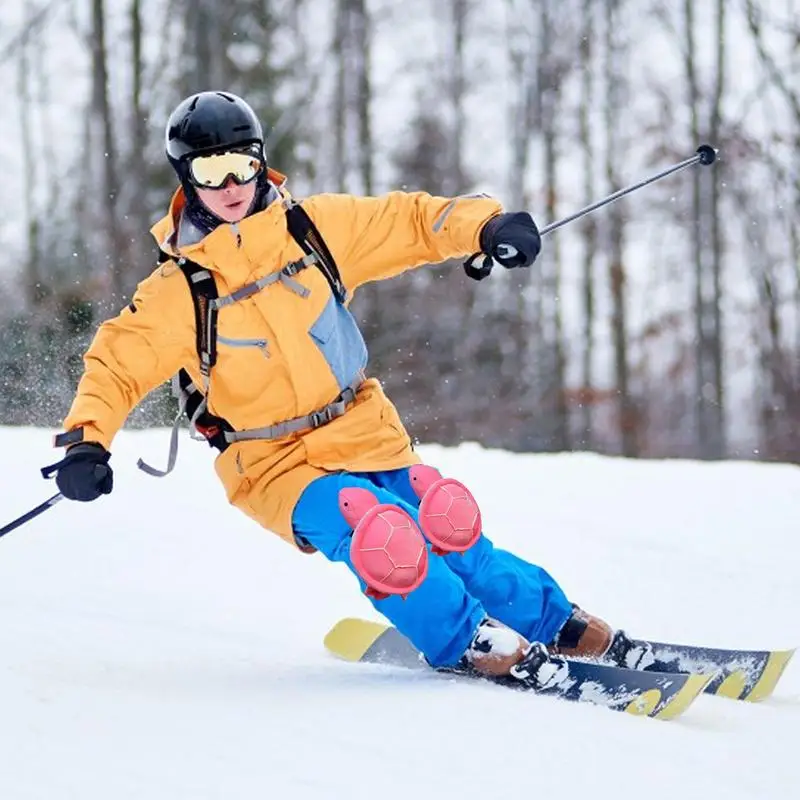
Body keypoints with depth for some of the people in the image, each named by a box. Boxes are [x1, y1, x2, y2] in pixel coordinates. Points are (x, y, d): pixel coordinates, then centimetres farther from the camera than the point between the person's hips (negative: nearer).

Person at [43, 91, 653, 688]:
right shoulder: (180, 291, -8)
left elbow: (408, 222, 4)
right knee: (379, 534, -29)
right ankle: (472, 645, -10)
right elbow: (117, 363, -6)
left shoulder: (316, 227, -1)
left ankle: (556, 624, 2)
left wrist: (485, 225, -12)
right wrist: (86, 439, -22)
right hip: (277, 464, -3)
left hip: (367, 433, 3)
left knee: (447, 526, -18)